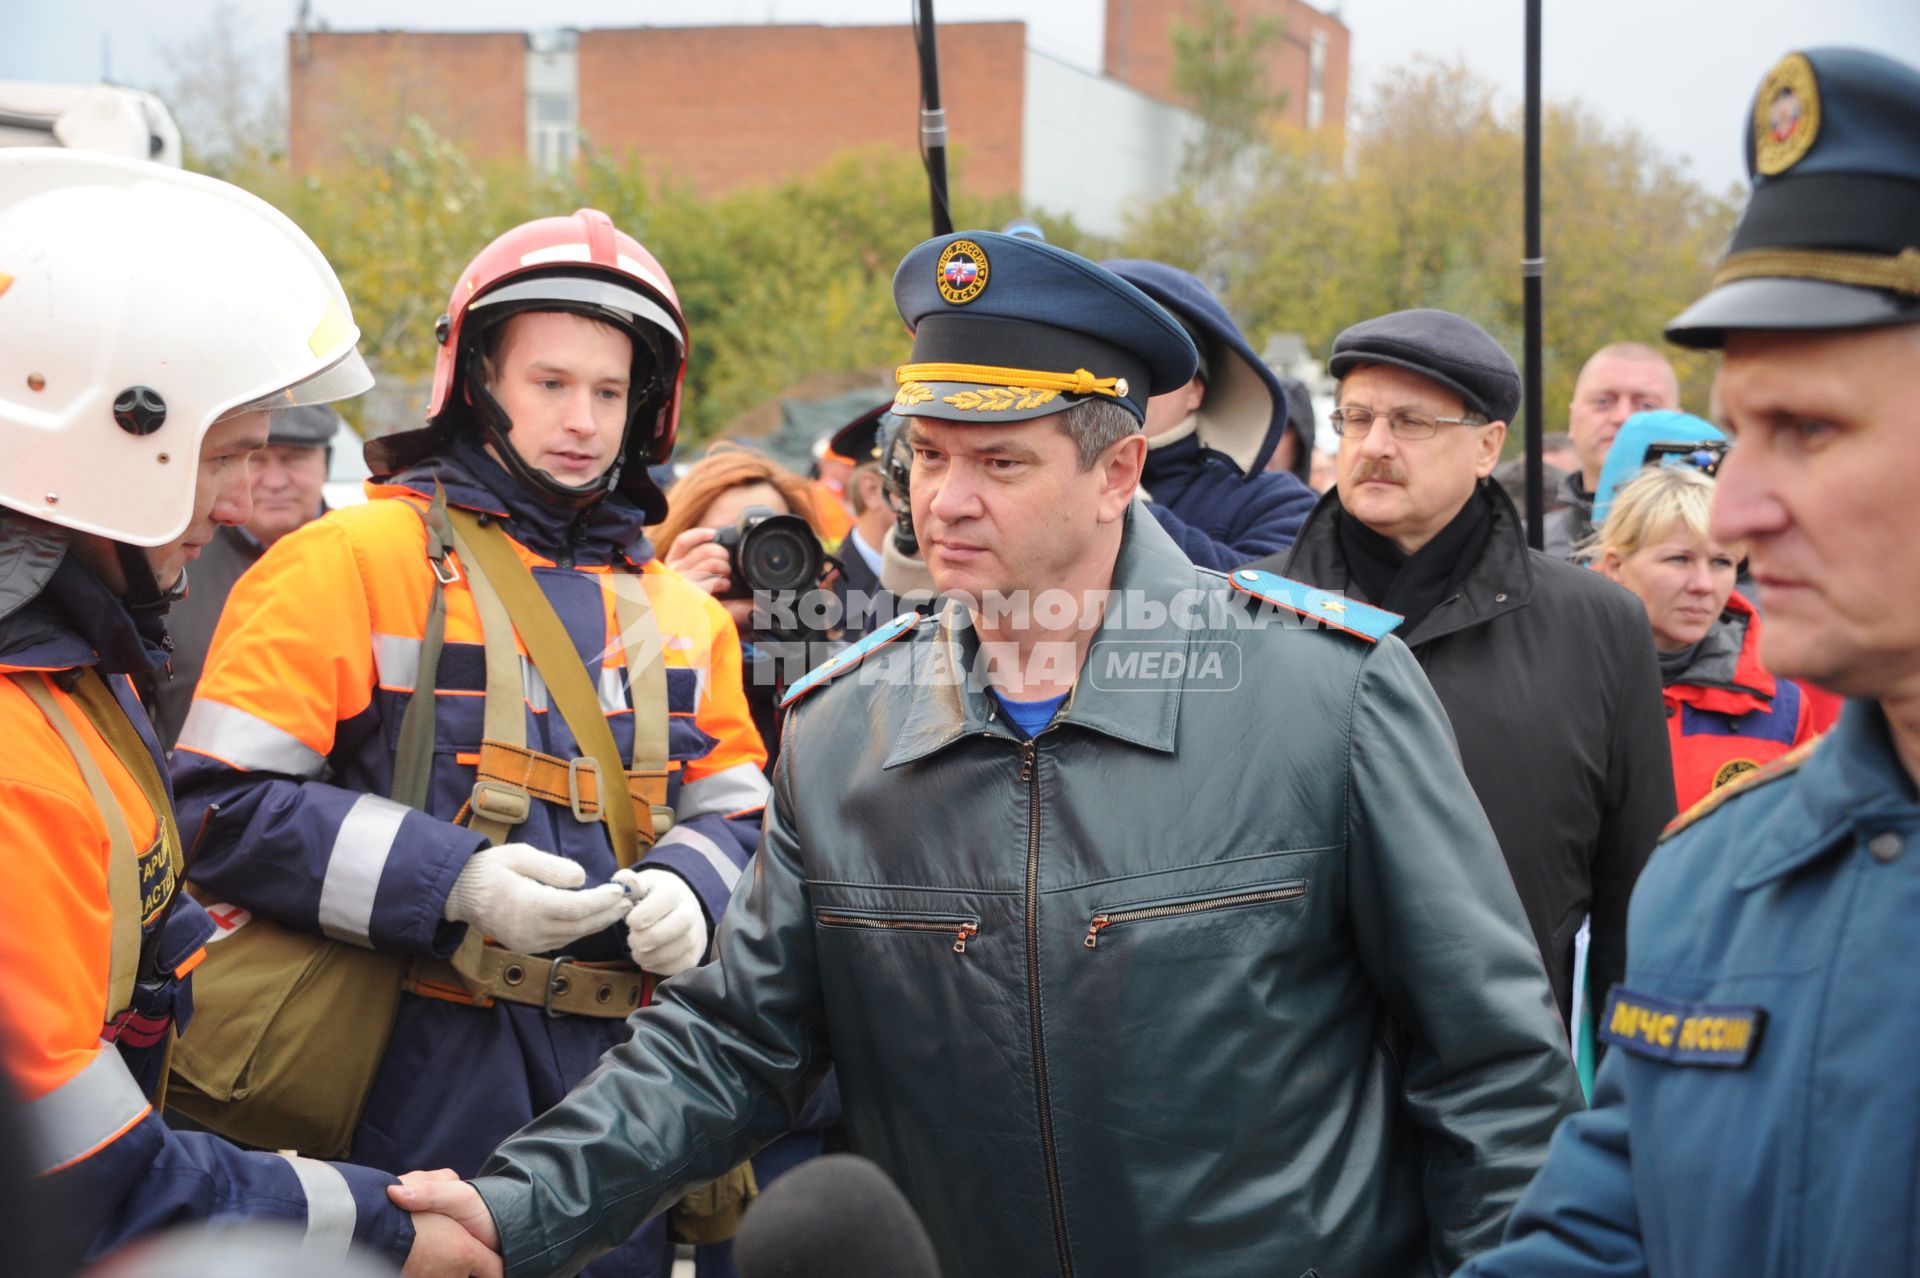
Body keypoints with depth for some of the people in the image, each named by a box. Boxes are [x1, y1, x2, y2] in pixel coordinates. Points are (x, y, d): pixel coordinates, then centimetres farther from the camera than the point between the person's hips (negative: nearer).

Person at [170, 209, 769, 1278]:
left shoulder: (679, 610, 15)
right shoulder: (355, 560, -3)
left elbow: (734, 813, 19)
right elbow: (222, 803, -9)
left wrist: (689, 888, -5)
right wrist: (448, 883, -18)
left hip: (615, 1072, 5)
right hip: (419, 1070, -5)